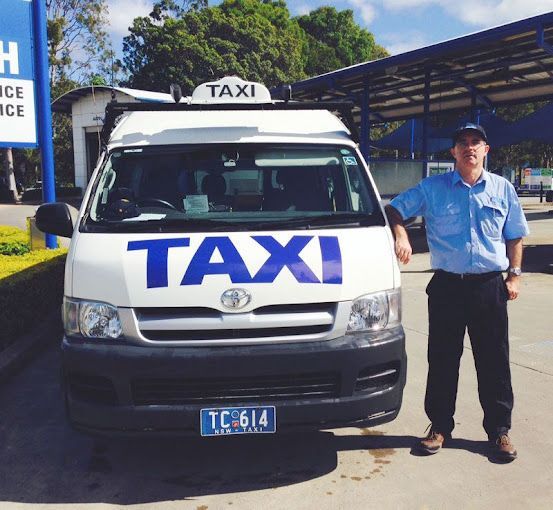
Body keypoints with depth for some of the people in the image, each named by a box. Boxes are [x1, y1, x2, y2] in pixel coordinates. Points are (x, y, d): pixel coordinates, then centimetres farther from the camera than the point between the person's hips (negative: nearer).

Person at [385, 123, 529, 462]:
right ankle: (440, 427, 22)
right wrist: (401, 236, -14)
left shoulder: (503, 189, 9)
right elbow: (395, 210, 5)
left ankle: (499, 431, 20)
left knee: (494, 361, 6)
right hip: (447, 286, -1)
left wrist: (514, 274, 6)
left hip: (490, 286, 1)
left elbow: (514, 237, 15)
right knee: (442, 361, 7)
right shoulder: (433, 188, 4)